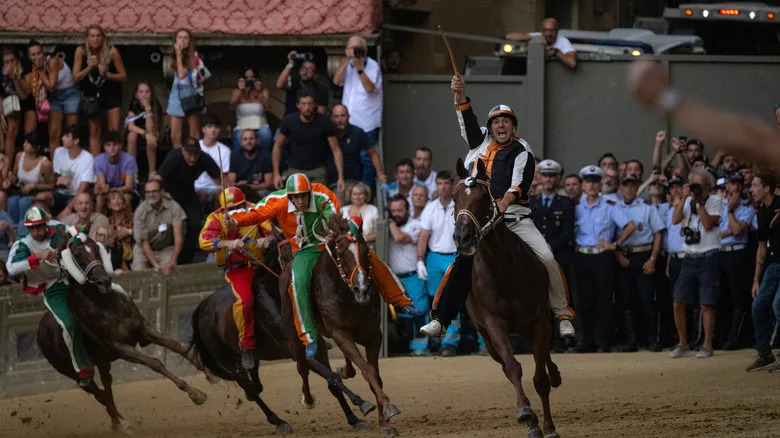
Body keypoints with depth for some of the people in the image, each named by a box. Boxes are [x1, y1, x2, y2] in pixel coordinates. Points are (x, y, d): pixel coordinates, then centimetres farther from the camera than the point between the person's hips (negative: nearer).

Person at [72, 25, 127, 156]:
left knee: (114, 131, -6)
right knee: (94, 132, 3)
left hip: (111, 93, -1)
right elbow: (75, 78, -12)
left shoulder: (112, 52, -18)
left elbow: (123, 76, -10)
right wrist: (89, 67, -27)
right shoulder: (81, 51, -15)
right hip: (91, 94, 1)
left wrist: (107, 74, -27)